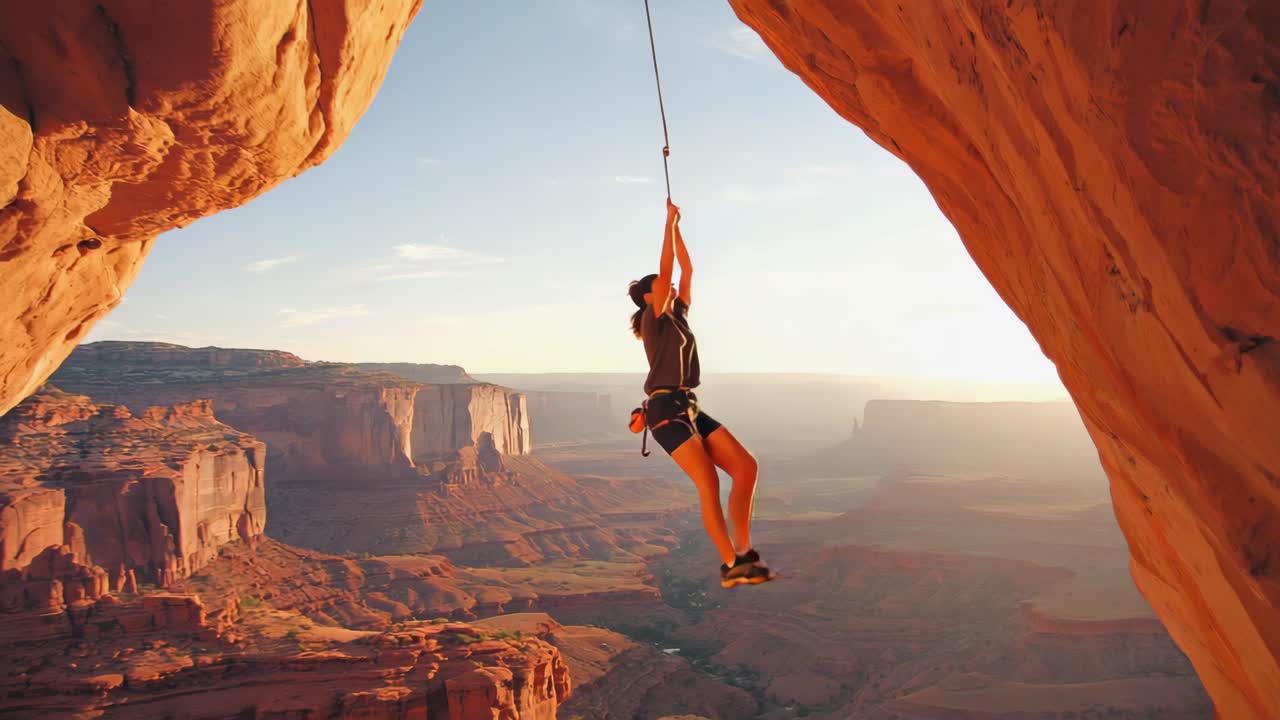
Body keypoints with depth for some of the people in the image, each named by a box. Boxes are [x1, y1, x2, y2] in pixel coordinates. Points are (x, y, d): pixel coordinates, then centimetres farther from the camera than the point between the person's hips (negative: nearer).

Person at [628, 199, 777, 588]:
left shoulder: (678, 315, 20)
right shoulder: (654, 319, 0)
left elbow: (687, 270, 21)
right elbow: (665, 268, -7)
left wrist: (677, 227, 22)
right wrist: (669, 223, -1)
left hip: (689, 409, 8)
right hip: (665, 410, -8)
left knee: (745, 466, -4)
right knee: (708, 483, -18)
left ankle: (743, 550, -1)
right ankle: (730, 564, -14)